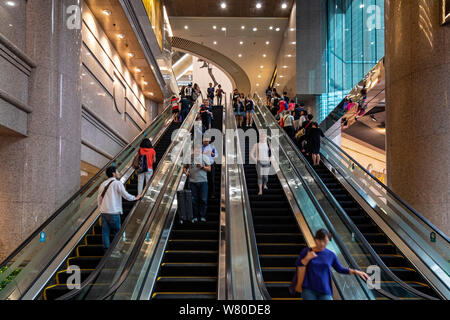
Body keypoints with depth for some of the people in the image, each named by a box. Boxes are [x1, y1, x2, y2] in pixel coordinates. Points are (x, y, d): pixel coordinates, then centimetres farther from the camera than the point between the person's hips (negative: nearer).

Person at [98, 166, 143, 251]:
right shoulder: (117, 183, -5)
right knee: (117, 232, 7)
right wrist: (135, 198, 4)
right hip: (113, 212, -5)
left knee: (105, 232, 8)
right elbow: (125, 195, -11)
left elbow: (99, 198, 17)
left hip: (103, 212, 6)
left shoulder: (103, 184, 14)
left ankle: (106, 249, 8)